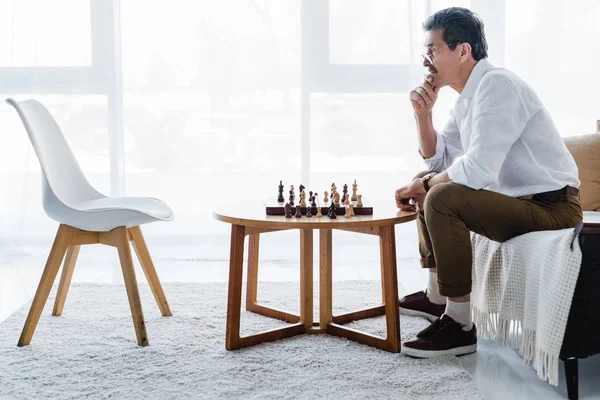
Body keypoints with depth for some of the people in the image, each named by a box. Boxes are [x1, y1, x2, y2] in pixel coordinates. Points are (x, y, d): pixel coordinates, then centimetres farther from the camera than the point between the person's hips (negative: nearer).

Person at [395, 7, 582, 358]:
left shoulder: (497, 86, -19)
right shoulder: (469, 97, 11)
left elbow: (478, 170, -29)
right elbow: (437, 160, 18)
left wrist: (423, 185, -13)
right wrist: (423, 113, 2)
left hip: (552, 208, -11)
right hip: (518, 200, 11)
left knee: (441, 198, -28)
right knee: (430, 186, 19)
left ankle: (459, 324, -19)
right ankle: (437, 295, 23)